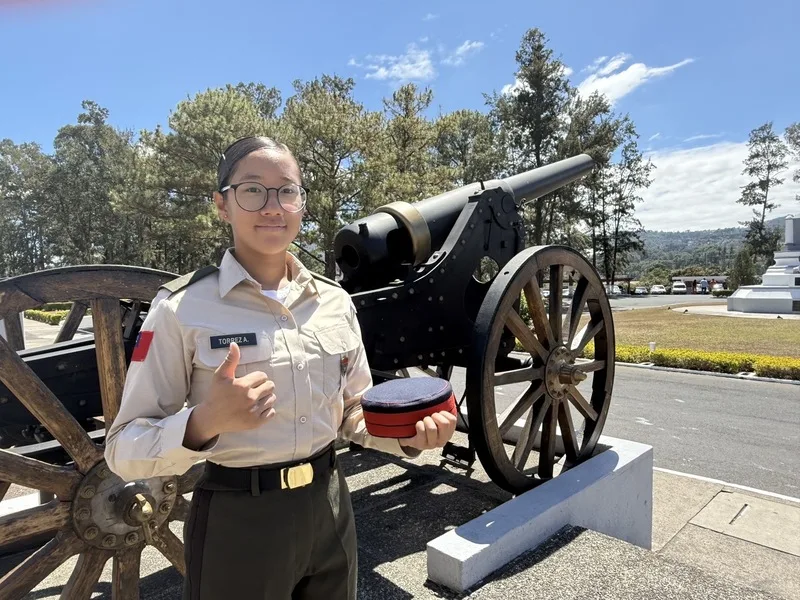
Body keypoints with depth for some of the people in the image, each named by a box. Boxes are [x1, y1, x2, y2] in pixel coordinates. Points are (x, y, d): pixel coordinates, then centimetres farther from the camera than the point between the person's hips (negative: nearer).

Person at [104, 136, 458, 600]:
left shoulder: (336, 301, -1)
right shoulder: (182, 308, -14)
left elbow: (354, 411, 7)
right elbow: (125, 449, -11)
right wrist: (206, 422, -29)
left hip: (329, 512, 5)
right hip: (238, 523, -4)